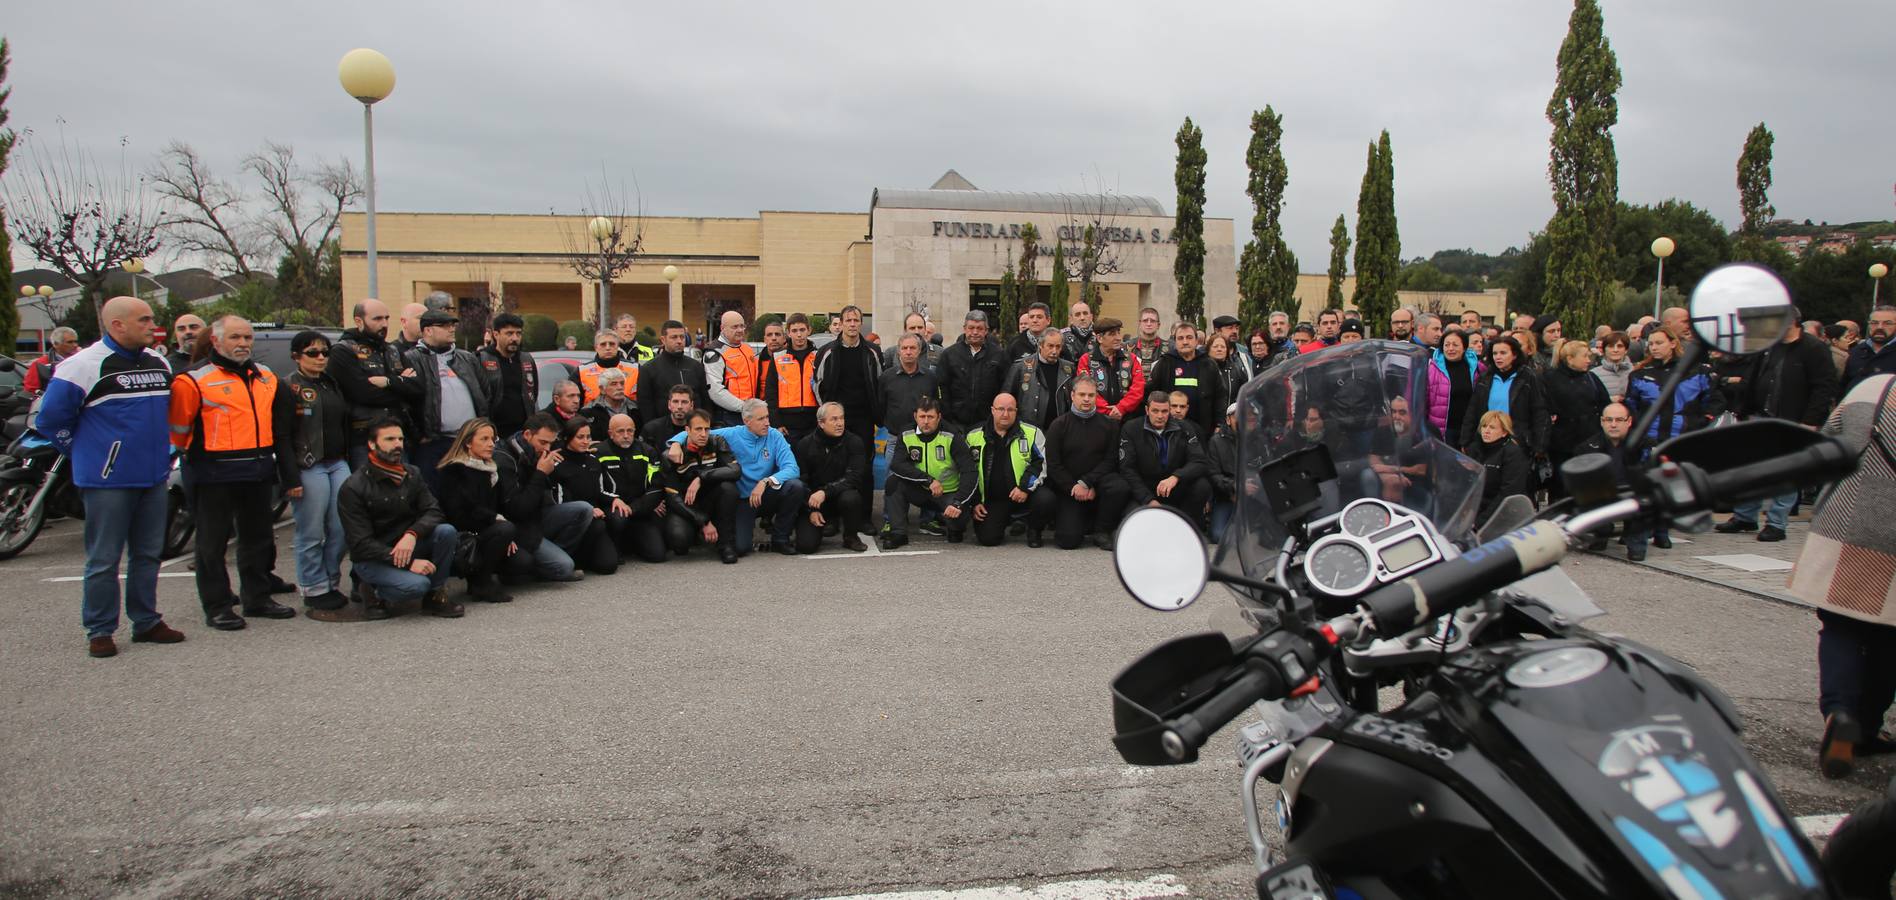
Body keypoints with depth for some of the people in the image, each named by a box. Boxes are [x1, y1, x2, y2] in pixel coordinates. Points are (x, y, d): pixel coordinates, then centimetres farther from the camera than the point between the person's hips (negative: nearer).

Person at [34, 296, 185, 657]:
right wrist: (86, 454, -1)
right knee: (104, 560, 1)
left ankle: (146, 621, 22)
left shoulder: (159, 362, 11)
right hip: (107, 481, -6)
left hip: (154, 477, 7)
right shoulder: (85, 365, -11)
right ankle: (99, 631, 10)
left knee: (148, 555, 13)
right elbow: (51, 418, -8)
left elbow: (171, 408, 27)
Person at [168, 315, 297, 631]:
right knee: (213, 542, 2)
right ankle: (217, 606, 10)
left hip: (258, 473, 6)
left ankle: (258, 598, 26)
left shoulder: (266, 378, 13)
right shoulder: (196, 380, -7)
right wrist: (189, 452, -2)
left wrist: (287, 470, 17)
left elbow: (282, 428, 19)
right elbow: (178, 426, -6)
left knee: (258, 537, 14)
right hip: (214, 475, -6)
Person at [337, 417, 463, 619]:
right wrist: (409, 563, -25)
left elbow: (433, 511, -6)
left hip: (407, 545, 5)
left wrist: (412, 534, -29)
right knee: (417, 585, -32)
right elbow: (361, 544, -17)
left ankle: (435, 596, -8)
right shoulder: (353, 488, -13)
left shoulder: (412, 474, 4)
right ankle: (373, 591, 0)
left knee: (447, 532, -22)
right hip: (372, 559, -5)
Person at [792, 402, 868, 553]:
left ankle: (851, 537, -7)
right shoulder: (805, 445, -2)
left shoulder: (853, 442, -6)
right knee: (805, 545, -19)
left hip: (840, 495, 0)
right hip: (812, 502, 0)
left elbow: (853, 478, -17)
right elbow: (800, 482, -1)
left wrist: (825, 492, -28)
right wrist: (811, 510, -12)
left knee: (850, 498, -36)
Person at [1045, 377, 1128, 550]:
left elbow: (1110, 460, -4)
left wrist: (1086, 483, -16)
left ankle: (1102, 532, -9)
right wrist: (1073, 487, -13)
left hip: (1098, 480, 1)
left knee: (1118, 488, -34)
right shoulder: (1059, 425, 0)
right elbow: (1053, 464, -3)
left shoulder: (1108, 424, 2)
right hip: (1068, 488, -1)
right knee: (1068, 540, -17)